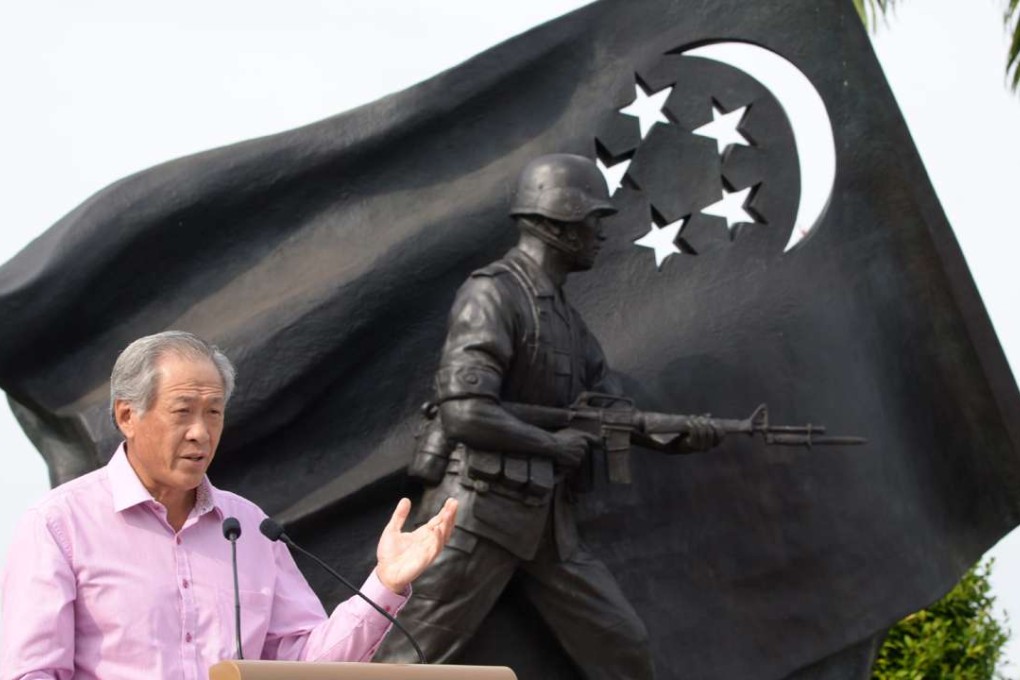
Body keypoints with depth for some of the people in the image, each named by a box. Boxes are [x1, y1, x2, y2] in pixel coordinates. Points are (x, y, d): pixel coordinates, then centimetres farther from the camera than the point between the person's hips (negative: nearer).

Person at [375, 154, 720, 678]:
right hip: (479, 512, -9)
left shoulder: (566, 316, 15)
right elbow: (466, 414, -24)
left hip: (546, 518, 9)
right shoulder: (493, 294, -13)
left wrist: (679, 435, 0)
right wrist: (554, 446, -13)